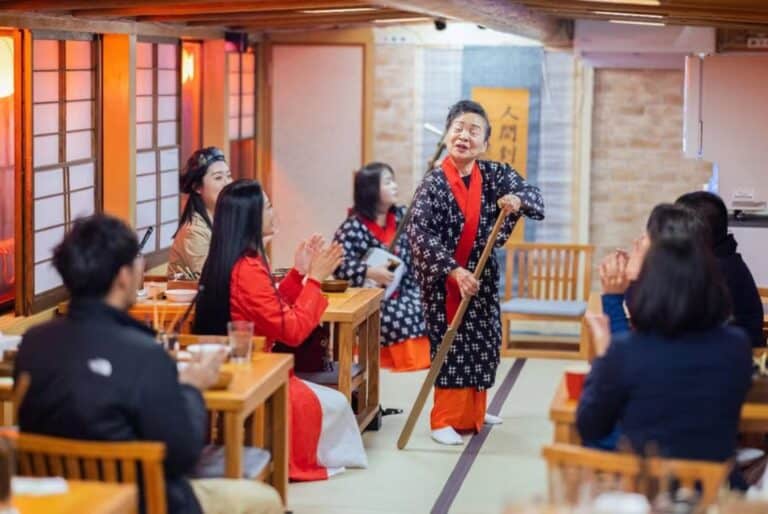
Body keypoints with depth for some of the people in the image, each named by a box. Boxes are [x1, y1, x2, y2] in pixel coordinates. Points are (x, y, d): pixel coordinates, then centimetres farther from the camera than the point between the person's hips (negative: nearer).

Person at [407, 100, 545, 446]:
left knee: (483, 343, 15)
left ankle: (472, 412, 32)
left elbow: (533, 195, -2)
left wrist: (517, 201, -27)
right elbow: (420, 233, -24)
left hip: (481, 275, 6)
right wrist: (454, 270, -32)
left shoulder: (493, 175, -2)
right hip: (443, 280, -5)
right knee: (450, 346, -3)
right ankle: (445, 420, 6)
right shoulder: (433, 184, -16)